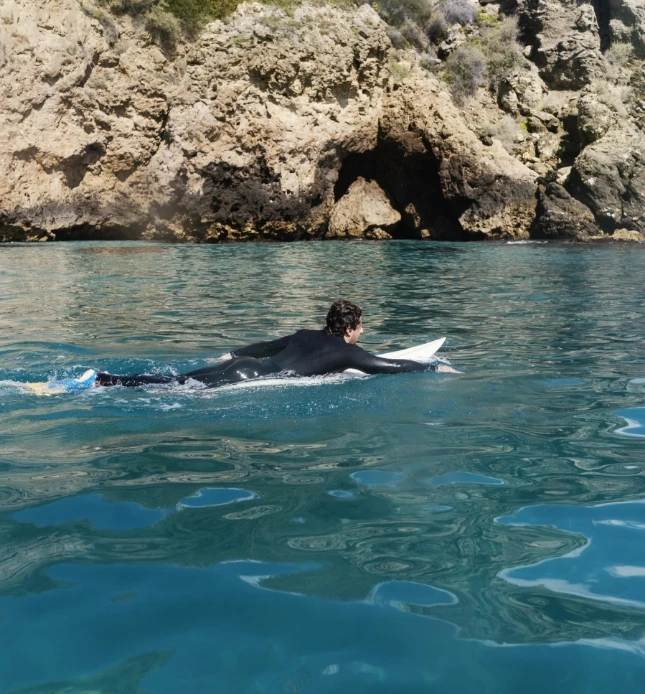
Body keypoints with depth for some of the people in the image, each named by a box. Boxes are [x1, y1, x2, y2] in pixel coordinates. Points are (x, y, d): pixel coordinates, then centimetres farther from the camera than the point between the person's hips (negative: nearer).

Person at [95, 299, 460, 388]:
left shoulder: (307, 336, 23)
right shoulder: (347, 352, 2)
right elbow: (392, 365, 1)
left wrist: (233, 354, 44)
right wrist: (434, 368, 12)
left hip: (245, 366, 7)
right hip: (253, 379, -7)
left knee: (180, 380, 4)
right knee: (174, 386, -13)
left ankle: (104, 377, -3)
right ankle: (104, 382, -18)